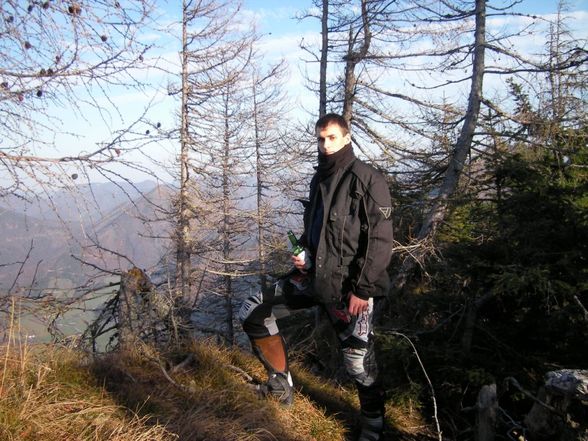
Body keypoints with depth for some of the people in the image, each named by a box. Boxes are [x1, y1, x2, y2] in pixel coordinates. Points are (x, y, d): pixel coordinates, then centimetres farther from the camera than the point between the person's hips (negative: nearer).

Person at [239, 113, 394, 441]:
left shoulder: (368, 179, -10)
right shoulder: (319, 180, 12)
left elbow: (380, 240, -15)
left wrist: (363, 288, -18)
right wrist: (304, 253, 4)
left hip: (348, 285, -7)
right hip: (313, 276, 7)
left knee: (359, 361, -1)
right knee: (252, 314, 3)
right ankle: (281, 382, 18)